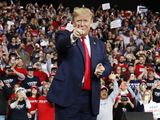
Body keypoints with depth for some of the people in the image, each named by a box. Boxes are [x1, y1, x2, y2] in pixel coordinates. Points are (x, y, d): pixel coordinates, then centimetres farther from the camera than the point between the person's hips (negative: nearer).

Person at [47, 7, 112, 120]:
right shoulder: (65, 36, 3)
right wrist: (72, 37, -42)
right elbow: (60, 44, -19)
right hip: (68, 95, -5)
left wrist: (102, 70, -6)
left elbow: (108, 66, 18)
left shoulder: (99, 44, 18)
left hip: (90, 98, 5)